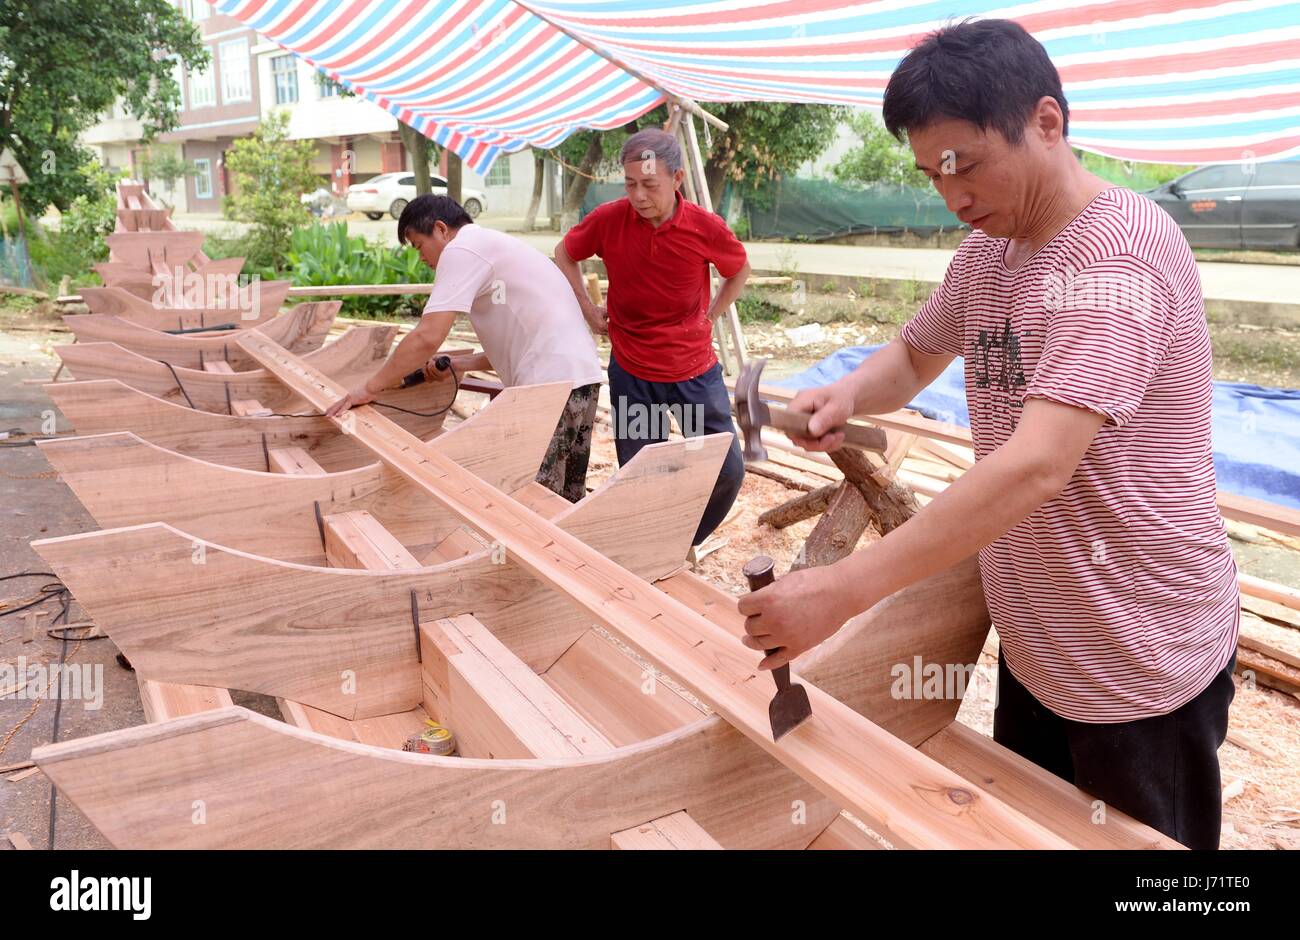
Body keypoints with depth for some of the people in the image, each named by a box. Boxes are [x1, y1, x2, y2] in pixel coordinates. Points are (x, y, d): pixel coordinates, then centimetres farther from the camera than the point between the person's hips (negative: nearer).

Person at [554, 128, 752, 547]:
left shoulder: (706, 227, -13)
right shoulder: (609, 219, -12)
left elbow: (740, 270, 9)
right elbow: (565, 254, 9)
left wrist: (710, 315, 3)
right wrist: (588, 309, 2)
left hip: (695, 370, 0)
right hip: (631, 373, 0)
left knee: (728, 470, 1)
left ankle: (684, 546, 25)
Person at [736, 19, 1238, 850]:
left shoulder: (1119, 254, -24)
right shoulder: (985, 252, 3)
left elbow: (1035, 466, -35)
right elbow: (914, 356, 16)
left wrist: (842, 591, -38)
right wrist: (847, 395, -9)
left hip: (1142, 662, -7)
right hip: (1035, 644, 7)